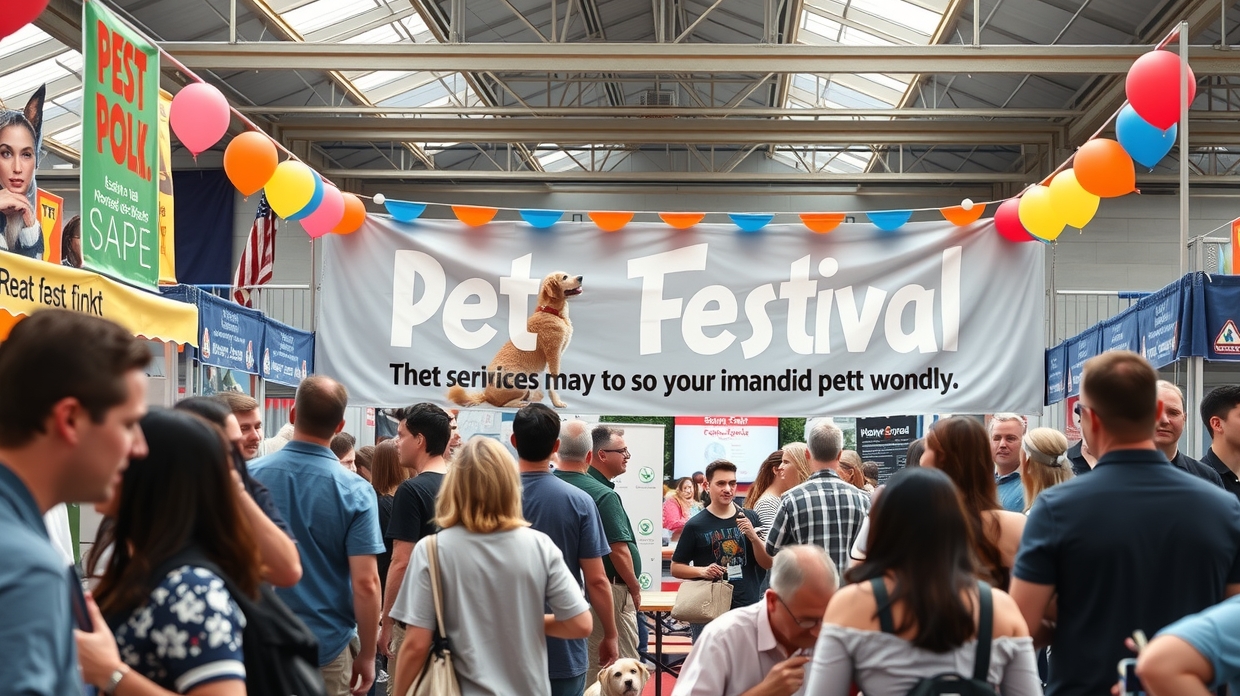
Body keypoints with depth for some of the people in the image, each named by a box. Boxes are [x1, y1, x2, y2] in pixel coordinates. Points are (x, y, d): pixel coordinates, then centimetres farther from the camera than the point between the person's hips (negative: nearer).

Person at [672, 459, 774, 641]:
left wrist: (753, 536, -11)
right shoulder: (696, 525, -1)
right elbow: (676, 568, 3)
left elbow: (767, 563, 6)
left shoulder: (750, 518, 6)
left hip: (747, 608, 3)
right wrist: (702, 571, -15)